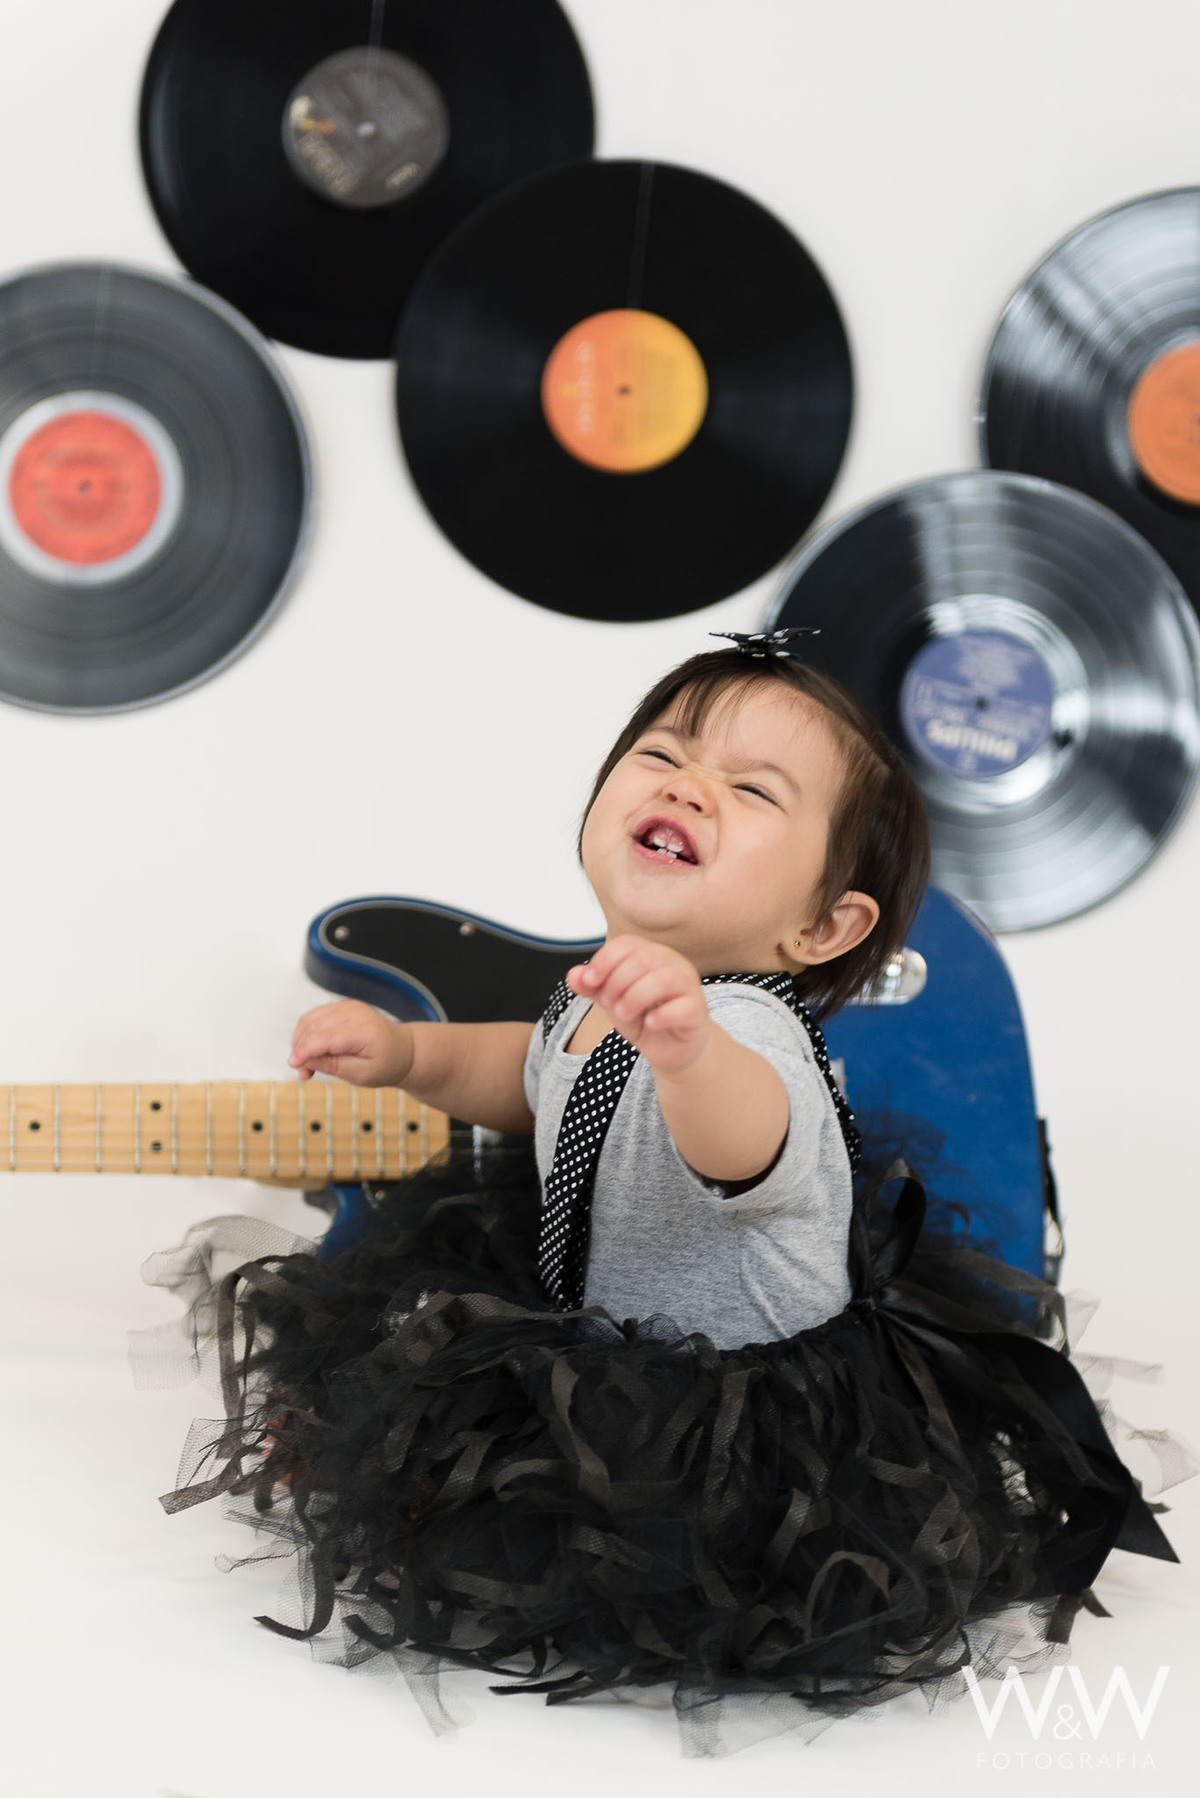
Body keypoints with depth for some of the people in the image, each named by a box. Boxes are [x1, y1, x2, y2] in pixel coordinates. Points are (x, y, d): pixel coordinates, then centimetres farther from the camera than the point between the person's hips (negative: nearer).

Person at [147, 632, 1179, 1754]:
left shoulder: (743, 1032, -35)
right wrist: (411, 1052, 5)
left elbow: (744, 1145, -61)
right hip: (595, 1313, 9)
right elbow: (543, 1080, 21)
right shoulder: (598, 1000, -5)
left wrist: (686, 1047, -82)